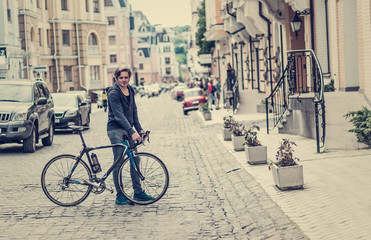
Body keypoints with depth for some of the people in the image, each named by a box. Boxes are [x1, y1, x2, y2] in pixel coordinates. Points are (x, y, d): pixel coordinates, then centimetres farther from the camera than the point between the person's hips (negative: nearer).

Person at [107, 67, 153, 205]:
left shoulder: (130, 90, 8)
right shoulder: (113, 93, -15)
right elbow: (119, 115, -22)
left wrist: (139, 129, 4)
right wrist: (132, 132, -29)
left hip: (128, 128, 7)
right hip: (115, 129, -7)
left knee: (135, 159, 7)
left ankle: (138, 192, 15)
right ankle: (119, 196, 3)